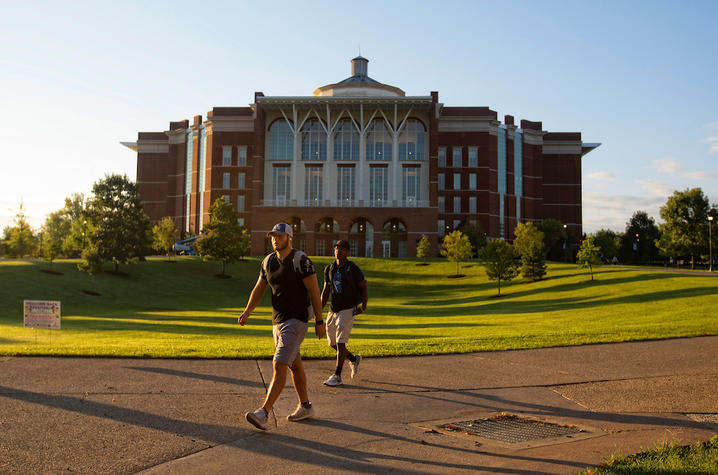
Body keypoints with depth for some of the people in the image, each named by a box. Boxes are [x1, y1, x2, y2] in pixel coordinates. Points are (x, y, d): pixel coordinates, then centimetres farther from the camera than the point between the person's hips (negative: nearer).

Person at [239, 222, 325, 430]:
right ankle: (305, 407, 31)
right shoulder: (268, 261, 10)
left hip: (296, 321, -8)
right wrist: (247, 311, -8)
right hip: (278, 322, 8)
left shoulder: (300, 260, -12)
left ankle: (263, 413, -17)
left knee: (279, 366, -15)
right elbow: (258, 289, 8)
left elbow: (314, 291, -11)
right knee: (294, 365, 17)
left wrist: (319, 321, -10)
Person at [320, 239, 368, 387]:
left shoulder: (353, 269, -9)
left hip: (348, 310, -6)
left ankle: (337, 376, -1)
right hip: (333, 310, 6)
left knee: (340, 342, -10)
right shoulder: (329, 269, 6)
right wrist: (320, 308, 4)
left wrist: (364, 304, -16)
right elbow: (325, 291, 13)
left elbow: (364, 288, -2)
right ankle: (354, 359, 35)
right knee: (332, 343, 11)